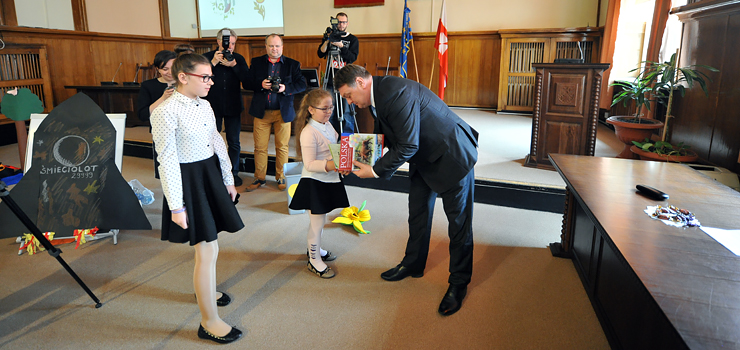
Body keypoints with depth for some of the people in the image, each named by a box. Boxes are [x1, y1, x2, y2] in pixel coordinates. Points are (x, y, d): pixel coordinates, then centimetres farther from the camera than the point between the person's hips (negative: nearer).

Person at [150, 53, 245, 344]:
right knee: (207, 252, -4)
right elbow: (167, 161, -18)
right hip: (188, 180, -8)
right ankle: (209, 322, 12)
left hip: (212, 175, 8)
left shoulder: (204, 105, 6)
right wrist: (176, 206, -17)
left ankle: (204, 289, 48)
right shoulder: (166, 112, -18)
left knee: (208, 244, 21)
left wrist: (228, 180, 14)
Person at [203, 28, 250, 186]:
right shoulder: (206, 57, -2)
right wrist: (213, 63, -20)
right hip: (212, 106, -1)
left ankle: (233, 172, 20)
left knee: (234, 142, 7)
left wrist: (233, 65, -17)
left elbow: (247, 81, -7)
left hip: (233, 106, 1)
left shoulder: (239, 59, 3)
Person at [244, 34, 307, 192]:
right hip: (261, 112, 1)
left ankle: (281, 178, 20)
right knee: (260, 147, 3)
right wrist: (261, 85, -13)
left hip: (283, 112, -1)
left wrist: (286, 88, -16)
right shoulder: (256, 62, 9)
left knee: (282, 146, 6)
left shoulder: (292, 64, 7)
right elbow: (247, 84, 6)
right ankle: (259, 178, 16)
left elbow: (302, 84, 0)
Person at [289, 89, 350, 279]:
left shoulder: (327, 125, 7)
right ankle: (314, 260, 18)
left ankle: (315, 249, 41)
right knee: (317, 221, 2)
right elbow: (309, 164, -25)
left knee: (320, 219, 22)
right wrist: (328, 165, -39)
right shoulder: (309, 133, -22)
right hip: (314, 183, -8)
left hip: (328, 180, 9)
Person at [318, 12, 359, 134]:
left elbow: (353, 58, -8)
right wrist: (327, 41, -13)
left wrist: (341, 46, -20)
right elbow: (320, 54, 2)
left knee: (347, 112, -5)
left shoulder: (353, 39, 6)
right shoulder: (329, 36, 11)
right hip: (331, 79, 2)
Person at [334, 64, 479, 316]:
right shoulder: (377, 96, 1)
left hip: (452, 156, -10)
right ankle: (413, 265, 37)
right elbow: (383, 135, 13)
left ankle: (459, 283, 16)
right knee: (418, 213, 18)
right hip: (424, 158, 10)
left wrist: (375, 171, -24)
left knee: (459, 222, 2)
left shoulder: (397, 93, -30)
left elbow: (408, 146, -30)